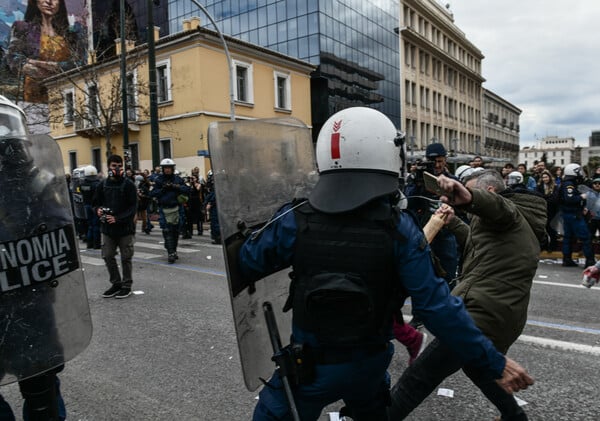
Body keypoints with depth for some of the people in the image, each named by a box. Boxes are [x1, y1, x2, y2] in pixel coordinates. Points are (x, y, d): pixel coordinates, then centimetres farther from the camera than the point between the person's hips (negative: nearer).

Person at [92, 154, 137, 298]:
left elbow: (133, 207, -11)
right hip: (107, 228, 4)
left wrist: (117, 218, -20)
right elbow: (96, 202, 15)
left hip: (125, 228, -4)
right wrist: (98, 210, -8)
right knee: (108, 256, 9)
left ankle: (126, 285, 18)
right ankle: (116, 283, 25)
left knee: (126, 258, 5)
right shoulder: (103, 185, 5)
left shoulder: (128, 185, -7)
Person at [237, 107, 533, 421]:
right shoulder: (399, 229, -21)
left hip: (311, 366, -1)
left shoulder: (295, 222, -19)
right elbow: (437, 307, -21)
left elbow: (242, 266, -7)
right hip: (369, 363, 2)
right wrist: (494, 363, -11)